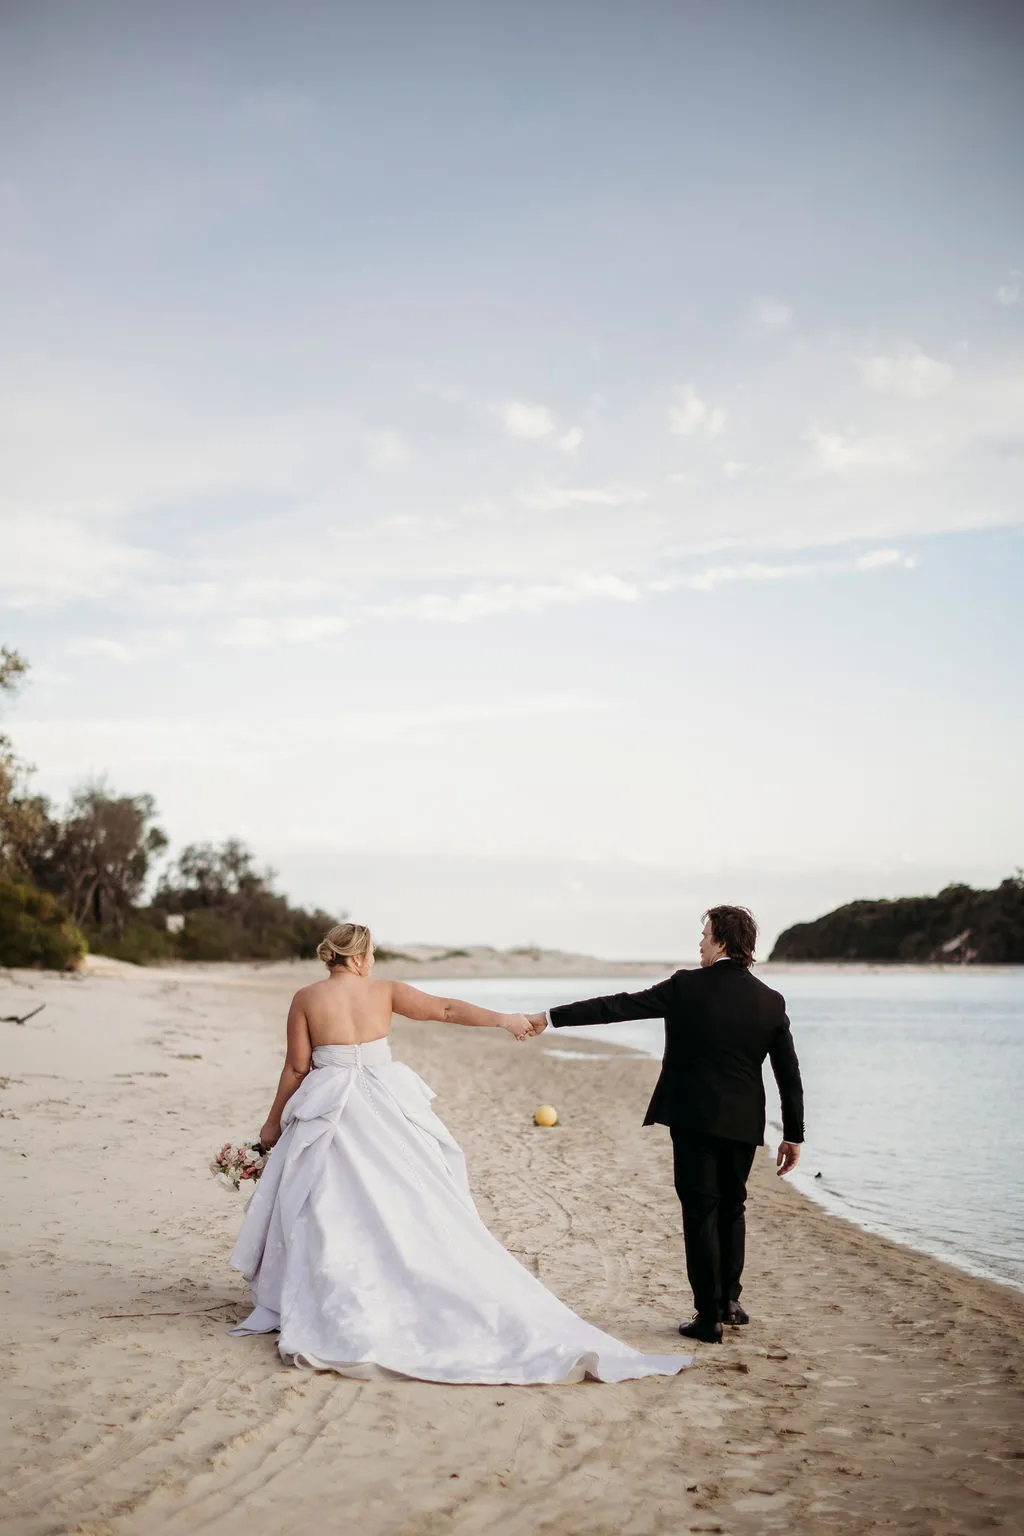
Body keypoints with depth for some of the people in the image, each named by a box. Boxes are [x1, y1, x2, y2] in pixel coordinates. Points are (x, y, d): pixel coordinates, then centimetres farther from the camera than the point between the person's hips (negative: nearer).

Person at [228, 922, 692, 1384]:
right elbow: (445, 1008, -4)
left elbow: (296, 1068, -2)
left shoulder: (305, 999, -2)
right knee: (414, 1204, 7)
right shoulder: (383, 991, 0)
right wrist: (501, 1019, 2)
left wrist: (273, 1123, 8)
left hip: (328, 1116, -1)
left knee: (328, 1212, 5)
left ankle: (330, 1317, 6)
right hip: (386, 1112, 1)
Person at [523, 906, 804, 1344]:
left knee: (701, 1213, 3)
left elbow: (617, 1006, -10)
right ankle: (728, 1300, 27)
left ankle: (709, 1316, 4)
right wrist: (793, 1135, 10)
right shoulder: (771, 1001, 1)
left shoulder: (687, 987, -10)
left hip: (695, 1118, -4)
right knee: (731, 1208, 21)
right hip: (743, 1124, 4)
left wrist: (551, 1017, -4)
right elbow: (789, 1074, 2)